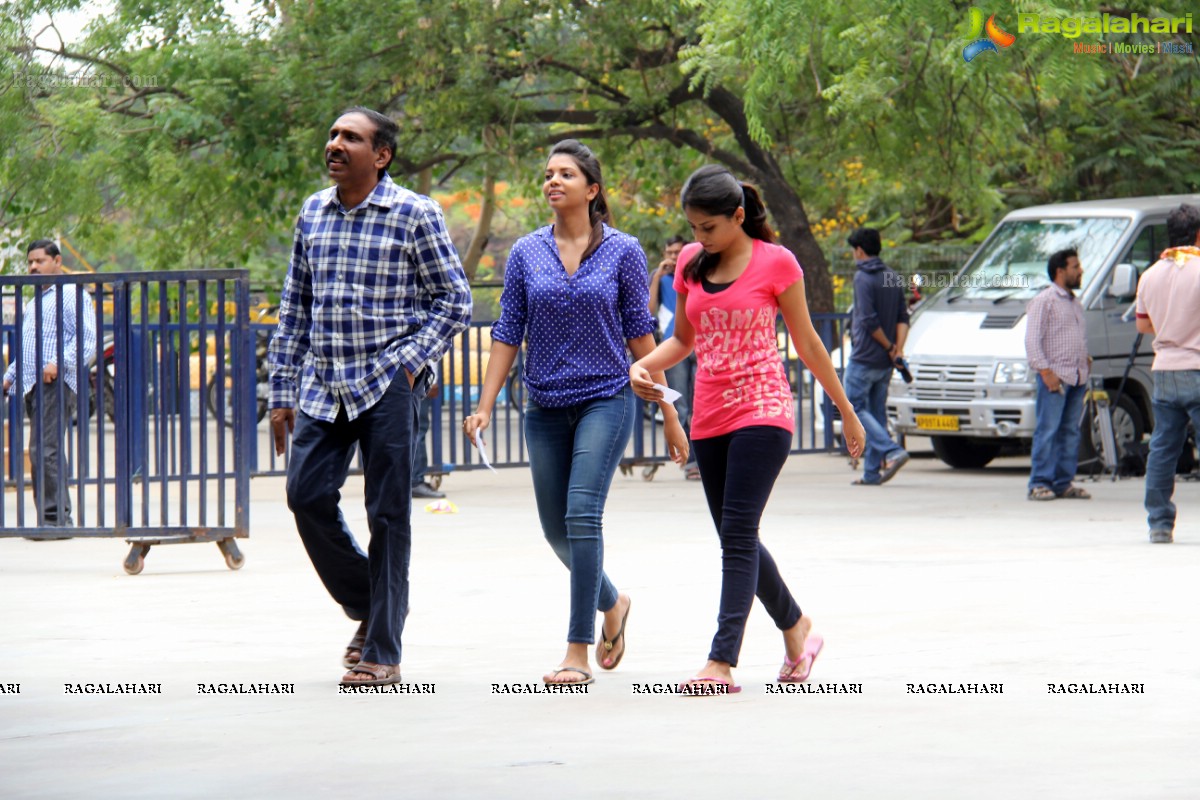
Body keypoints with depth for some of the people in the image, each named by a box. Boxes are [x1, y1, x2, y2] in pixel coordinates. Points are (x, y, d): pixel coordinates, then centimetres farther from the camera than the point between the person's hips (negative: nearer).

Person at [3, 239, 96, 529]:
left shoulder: (71, 295, -2)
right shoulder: (33, 303, 28)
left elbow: (87, 339, -14)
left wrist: (58, 363, -24)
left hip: (56, 383, -10)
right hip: (33, 386, 10)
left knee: (44, 451, -17)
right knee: (43, 453, 7)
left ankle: (54, 516, -19)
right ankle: (59, 518, 9)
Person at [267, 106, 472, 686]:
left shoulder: (415, 214, -4)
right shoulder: (312, 214, 11)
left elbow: (455, 301, -2)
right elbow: (295, 307, 15)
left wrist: (409, 361, -12)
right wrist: (283, 393, 12)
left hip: (387, 384, -5)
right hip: (323, 387, 5)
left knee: (387, 514, -2)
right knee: (307, 495, -2)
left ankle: (383, 653, 4)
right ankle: (367, 607, 21)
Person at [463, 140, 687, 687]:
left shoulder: (622, 251, -2)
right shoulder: (526, 253, 5)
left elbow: (640, 333, 2)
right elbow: (508, 333, 6)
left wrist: (668, 412, 2)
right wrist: (485, 406, -1)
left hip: (605, 400, -4)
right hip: (546, 409, 4)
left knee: (583, 514, -17)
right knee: (556, 529, 9)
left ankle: (578, 652, -14)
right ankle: (611, 604, 38)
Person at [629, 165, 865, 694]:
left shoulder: (775, 263, -5)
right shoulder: (691, 264, 9)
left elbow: (807, 343, 3)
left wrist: (846, 411, 8)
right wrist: (641, 366, -1)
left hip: (762, 412, -6)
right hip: (710, 417, 6)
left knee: (738, 535, -14)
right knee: (737, 540, 10)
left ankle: (722, 661, -18)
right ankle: (795, 627, 31)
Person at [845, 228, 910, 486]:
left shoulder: (863, 278, -12)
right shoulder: (893, 278, 12)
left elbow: (869, 320, -19)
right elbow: (903, 318, 7)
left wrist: (888, 346, -9)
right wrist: (898, 349, -4)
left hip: (864, 357, -8)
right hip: (885, 364, 8)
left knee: (855, 408, -3)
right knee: (877, 412, 11)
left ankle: (892, 452, -20)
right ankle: (872, 473, 10)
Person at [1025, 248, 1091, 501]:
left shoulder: (1075, 303, 22)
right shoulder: (1044, 301, -4)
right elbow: (1032, 340, -10)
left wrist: (1085, 359, 13)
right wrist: (1045, 371, -18)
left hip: (1077, 377, 8)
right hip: (1054, 377, -8)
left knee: (1070, 432, 7)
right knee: (1047, 431, -9)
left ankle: (1064, 483, 10)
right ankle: (1040, 483, -9)